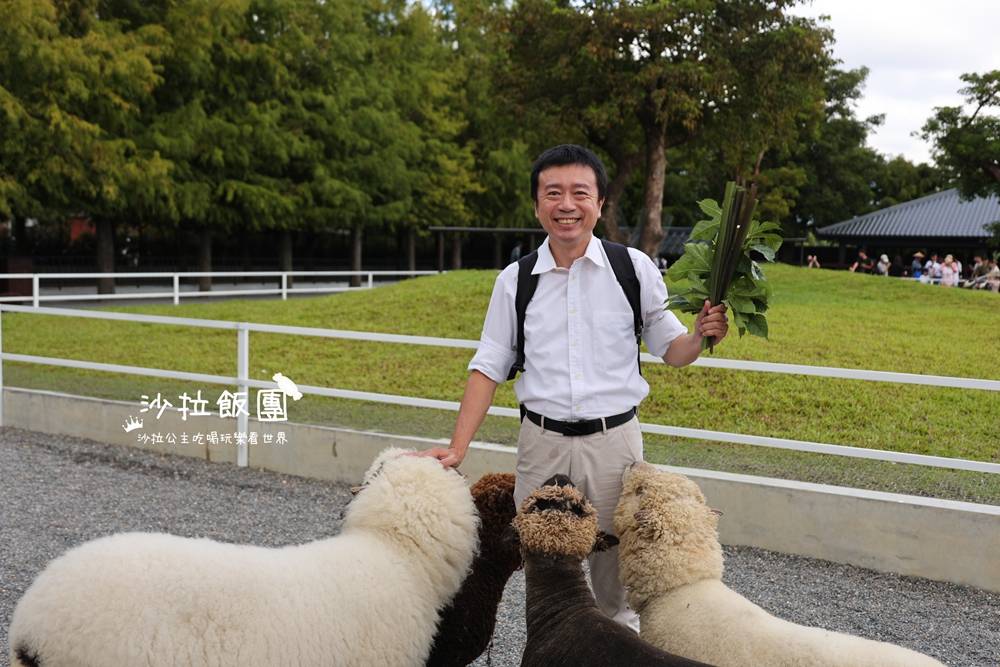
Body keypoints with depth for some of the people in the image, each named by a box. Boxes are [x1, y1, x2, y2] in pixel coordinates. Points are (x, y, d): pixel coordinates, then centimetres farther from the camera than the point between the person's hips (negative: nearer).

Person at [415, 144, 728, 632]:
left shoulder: (634, 267, -2)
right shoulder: (515, 280, 2)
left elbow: (669, 349, 6)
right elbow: (488, 368, 5)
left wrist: (700, 337, -17)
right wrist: (457, 448, -2)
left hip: (614, 441, -1)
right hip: (541, 443, 1)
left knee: (617, 575, 8)